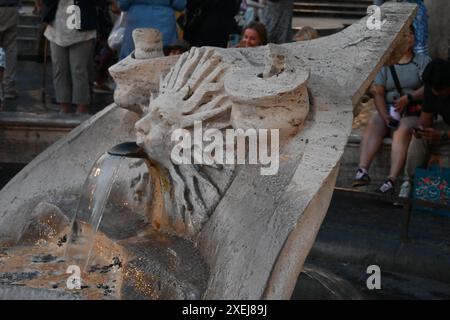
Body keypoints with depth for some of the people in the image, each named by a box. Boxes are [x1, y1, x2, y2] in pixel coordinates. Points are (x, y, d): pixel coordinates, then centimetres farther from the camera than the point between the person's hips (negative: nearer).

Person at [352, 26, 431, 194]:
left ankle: (391, 181, -44)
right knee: (372, 125, -29)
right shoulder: (386, 64, 11)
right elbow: (379, 93, 2)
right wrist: (385, 116, -15)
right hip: (387, 109, 2)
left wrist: (408, 98, -21)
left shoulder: (423, 61, 8)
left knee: (402, 131, -33)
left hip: (413, 111, -2)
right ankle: (362, 171, -43)